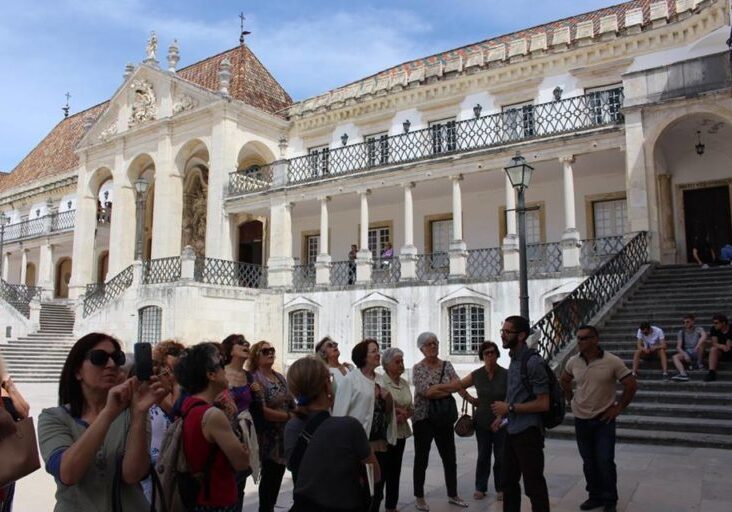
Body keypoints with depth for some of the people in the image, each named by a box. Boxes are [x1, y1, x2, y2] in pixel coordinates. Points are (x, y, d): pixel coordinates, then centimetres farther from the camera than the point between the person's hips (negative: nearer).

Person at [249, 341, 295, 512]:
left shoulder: (280, 377, 10)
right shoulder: (255, 379, -13)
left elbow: (290, 403, 16)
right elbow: (262, 411, -21)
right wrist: (289, 416, -18)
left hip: (284, 434, 7)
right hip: (269, 437, -7)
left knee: (278, 475, 13)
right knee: (270, 476, 1)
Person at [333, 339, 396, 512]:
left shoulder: (380, 381, 11)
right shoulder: (351, 379, -10)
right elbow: (340, 411, -15)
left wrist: (388, 400, -2)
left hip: (380, 444, 7)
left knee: (377, 492, 15)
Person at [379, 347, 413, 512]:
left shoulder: (405, 383, 9)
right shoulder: (380, 382, -11)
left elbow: (411, 408, 12)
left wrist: (405, 414, -10)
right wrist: (398, 412, -16)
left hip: (401, 432, 6)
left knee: (395, 471, 14)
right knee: (381, 472, -2)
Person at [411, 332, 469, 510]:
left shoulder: (447, 365, 5)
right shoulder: (418, 368, -8)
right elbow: (426, 392, -21)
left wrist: (471, 399, -27)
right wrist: (450, 387, -14)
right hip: (423, 418, -4)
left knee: (450, 458, 11)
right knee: (421, 459, 5)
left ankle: (452, 494, 27)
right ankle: (419, 498, 17)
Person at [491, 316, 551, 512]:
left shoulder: (533, 363, -19)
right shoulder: (513, 360, 8)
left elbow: (543, 403, -22)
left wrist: (510, 408, -19)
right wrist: (503, 414, 10)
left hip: (528, 433, -9)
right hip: (511, 431, 9)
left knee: (534, 487, 3)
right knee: (508, 482, 20)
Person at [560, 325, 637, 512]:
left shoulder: (612, 362, -15)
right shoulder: (573, 362, -3)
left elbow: (631, 385, -8)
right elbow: (564, 381, 16)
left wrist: (618, 407, -7)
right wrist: (571, 399, 8)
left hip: (604, 419, -4)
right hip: (581, 419, 4)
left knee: (605, 461, -2)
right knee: (588, 461, 13)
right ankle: (595, 496, 28)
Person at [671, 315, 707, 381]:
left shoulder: (698, 329, -3)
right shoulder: (681, 332, 4)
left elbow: (704, 336, -29)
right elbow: (678, 347, -4)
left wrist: (697, 346, -44)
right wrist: (685, 354, -24)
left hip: (697, 354, -2)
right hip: (686, 353, 2)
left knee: (702, 341, -29)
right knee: (675, 357, -27)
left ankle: (700, 363, -18)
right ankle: (683, 374, -47)